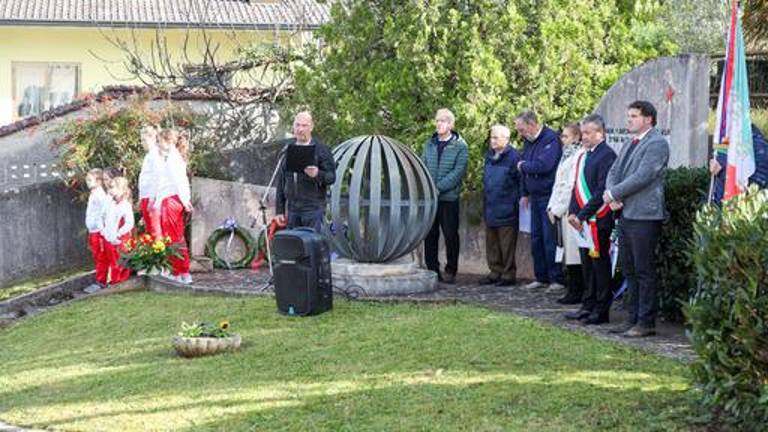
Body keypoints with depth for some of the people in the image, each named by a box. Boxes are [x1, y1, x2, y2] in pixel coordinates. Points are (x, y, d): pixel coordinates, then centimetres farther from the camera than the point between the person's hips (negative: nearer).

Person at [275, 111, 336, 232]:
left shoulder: (321, 150, 1)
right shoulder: (287, 150, 15)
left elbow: (331, 177, -2)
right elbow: (281, 182, 17)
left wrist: (318, 174, -25)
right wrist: (279, 210, 12)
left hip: (313, 209, -5)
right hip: (292, 209, 5)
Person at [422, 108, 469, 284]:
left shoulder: (460, 146, -2)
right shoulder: (429, 144, 12)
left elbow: (458, 171, -10)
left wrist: (439, 187, -16)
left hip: (449, 197, -4)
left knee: (450, 235, 1)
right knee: (430, 235, 6)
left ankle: (450, 271, 8)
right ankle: (432, 269, 14)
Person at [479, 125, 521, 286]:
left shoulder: (513, 157, -11)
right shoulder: (489, 156, 13)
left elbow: (520, 182, -10)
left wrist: (516, 203, -12)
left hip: (506, 211, -8)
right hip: (490, 209, 8)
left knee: (507, 245, -2)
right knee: (492, 244, 13)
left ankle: (508, 274, 5)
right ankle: (495, 272, 21)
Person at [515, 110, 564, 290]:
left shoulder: (551, 139, -15)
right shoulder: (528, 141, 13)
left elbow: (543, 165, -27)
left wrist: (523, 166, -11)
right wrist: (525, 193, 17)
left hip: (549, 196, -9)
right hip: (535, 197, 9)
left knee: (550, 239, -7)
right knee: (536, 239, 11)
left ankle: (557, 279, 0)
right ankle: (542, 277, 19)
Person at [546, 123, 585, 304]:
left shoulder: (578, 156, -12)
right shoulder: (567, 155, 18)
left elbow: (571, 186, -16)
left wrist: (557, 209, -12)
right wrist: (552, 207, 10)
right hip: (562, 210, 9)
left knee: (573, 252, -6)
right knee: (568, 252, 9)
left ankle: (576, 292, -2)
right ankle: (572, 289, 13)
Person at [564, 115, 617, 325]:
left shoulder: (607, 155, -12)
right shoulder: (583, 156, 15)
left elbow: (602, 191, -17)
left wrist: (582, 215, -16)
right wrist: (573, 212, 5)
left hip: (599, 221, -8)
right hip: (583, 221, 8)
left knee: (600, 264, -2)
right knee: (587, 264, 13)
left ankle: (602, 311, 4)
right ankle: (589, 306, 21)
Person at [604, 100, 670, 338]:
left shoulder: (657, 143, -11)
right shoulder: (629, 144, 18)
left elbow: (642, 176, -19)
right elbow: (614, 171, 15)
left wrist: (614, 194, -13)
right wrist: (612, 197, -4)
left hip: (644, 215, -9)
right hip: (625, 213, 9)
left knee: (645, 271, -5)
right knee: (629, 270, 13)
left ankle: (646, 322, 0)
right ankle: (633, 318, 20)